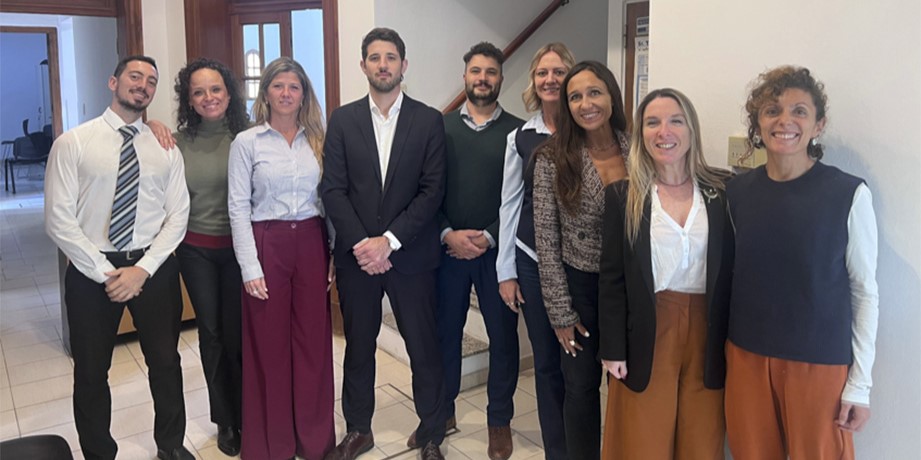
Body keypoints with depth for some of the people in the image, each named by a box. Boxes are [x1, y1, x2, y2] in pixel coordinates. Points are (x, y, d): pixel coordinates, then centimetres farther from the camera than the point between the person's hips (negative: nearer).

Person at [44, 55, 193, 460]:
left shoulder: (166, 149, 3)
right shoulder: (72, 143, -4)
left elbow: (177, 217, -1)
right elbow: (59, 219, -9)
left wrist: (142, 270, -12)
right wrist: (105, 273, -13)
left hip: (154, 267, 2)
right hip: (91, 269, -2)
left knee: (165, 362, 14)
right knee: (90, 372, 12)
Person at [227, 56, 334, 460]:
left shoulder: (316, 140, 8)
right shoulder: (246, 142, 0)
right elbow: (238, 207, -4)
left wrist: (334, 254, 3)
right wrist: (250, 267, -10)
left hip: (311, 245, 3)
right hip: (266, 244, -2)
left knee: (313, 341, 7)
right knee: (269, 344, 6)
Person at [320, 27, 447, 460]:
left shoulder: (429, 120, 0)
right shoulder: (342, 119, 4)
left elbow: (432, 191, -6)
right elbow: (333, 189, -1)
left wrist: (388, 241, -14)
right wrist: (361, 243, -12)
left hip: (411, 255, -1)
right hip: (356, 255, 2)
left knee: (424, 348, 6)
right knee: (358, 347, 14)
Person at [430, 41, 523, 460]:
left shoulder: (518, 131, 0)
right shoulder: (440, 127, 5)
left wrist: (489, 237, -12)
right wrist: (447, 234, -12)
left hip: (498, 249, -1)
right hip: (447, 248, 1)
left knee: (503, 335, 7)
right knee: (445, 332, 11)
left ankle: (499, 419, 25)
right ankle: (442, 411, 29)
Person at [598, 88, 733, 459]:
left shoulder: (724, 190, 1)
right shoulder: (622, 196, 0)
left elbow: (734, 270, 3)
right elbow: (612, 279, -2)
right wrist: (613, 349, -5)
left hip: (708, 334, 1)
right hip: (647, 334, -1)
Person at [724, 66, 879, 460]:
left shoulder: (849, 194, -9)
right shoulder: (737, 192, 0)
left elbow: (865, 292, -5)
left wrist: (860, 383, -5)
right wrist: (720, 350, 7)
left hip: (821, 363, -3)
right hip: (746, 357, 3)